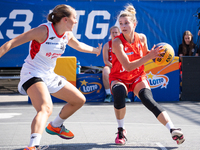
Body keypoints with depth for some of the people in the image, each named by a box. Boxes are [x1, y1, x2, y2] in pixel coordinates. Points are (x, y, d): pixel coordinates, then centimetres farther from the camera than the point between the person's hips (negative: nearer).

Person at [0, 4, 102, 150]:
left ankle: (55, 126, 38)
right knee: (46, 108, -36)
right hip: (32, 74, -9)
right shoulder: (43, 31, -20)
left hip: (49, 75, 9)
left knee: (79, 100, 17)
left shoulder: (68, 35, 4)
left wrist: (95, 50, 45)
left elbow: (79, 45, 30)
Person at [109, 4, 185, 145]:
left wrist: (152, 53, -13)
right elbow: (128, 66, -30)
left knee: (149, 100, -25)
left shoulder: (142, 38, -7)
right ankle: (121, 131, -14)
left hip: (138, 77, 2)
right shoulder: (117, 42, -21)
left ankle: (173, 130, -35)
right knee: (119, 93, -36)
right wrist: (149, 56, -36)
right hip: (119, 78, -2)